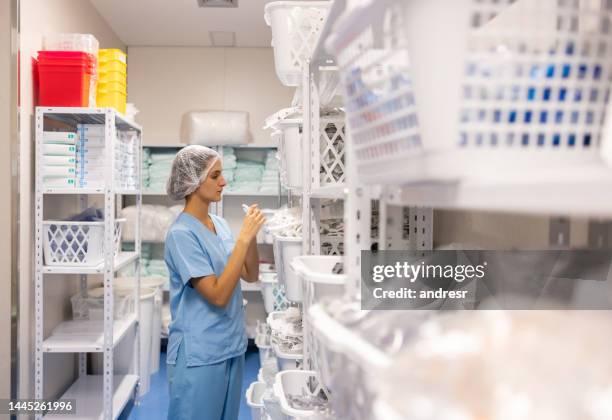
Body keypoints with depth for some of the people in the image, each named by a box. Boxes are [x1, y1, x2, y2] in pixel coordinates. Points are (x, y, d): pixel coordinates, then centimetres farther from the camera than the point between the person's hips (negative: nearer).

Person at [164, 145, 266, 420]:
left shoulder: (220, 224, 5)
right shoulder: (181, 234, -18)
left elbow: (250, 275, 9)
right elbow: (218, 295, -23)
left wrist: (251, 235, -6)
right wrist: (244, 238, -23)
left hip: (232, 348, 7)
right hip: (199, 355, -7)